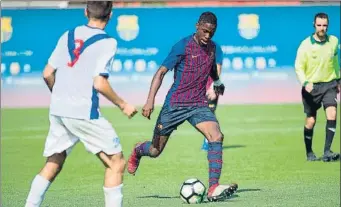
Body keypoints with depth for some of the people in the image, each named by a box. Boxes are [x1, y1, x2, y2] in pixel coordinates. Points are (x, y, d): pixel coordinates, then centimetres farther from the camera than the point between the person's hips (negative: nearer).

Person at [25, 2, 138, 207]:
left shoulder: (68, 36, 11)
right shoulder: (107, 42, -6)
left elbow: (47, 74, 11)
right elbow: (99, 84, -14)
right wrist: (122, 105, -1)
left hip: (58, 111, 6)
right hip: (84, 112, -6)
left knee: (52, 165, 15)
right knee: (116, 162, 4)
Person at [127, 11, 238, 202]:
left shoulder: (212, 47, 5)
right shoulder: (183, 46, -13)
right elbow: (161, 72, -14)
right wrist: (150, 100, -21)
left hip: (199, 104, 4)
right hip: (175, 105, -4)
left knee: (217, 137, -23)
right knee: (155, 151, 7)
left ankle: (214, 189, -26)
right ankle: (138, 151, 45)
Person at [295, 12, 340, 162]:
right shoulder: (305, 45, -10)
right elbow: (298, 67, -7)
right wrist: (305, 83, -23)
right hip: (311, 87, -2)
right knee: (311, 121, 3)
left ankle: (327, 152, -17)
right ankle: (309, 153, 23)